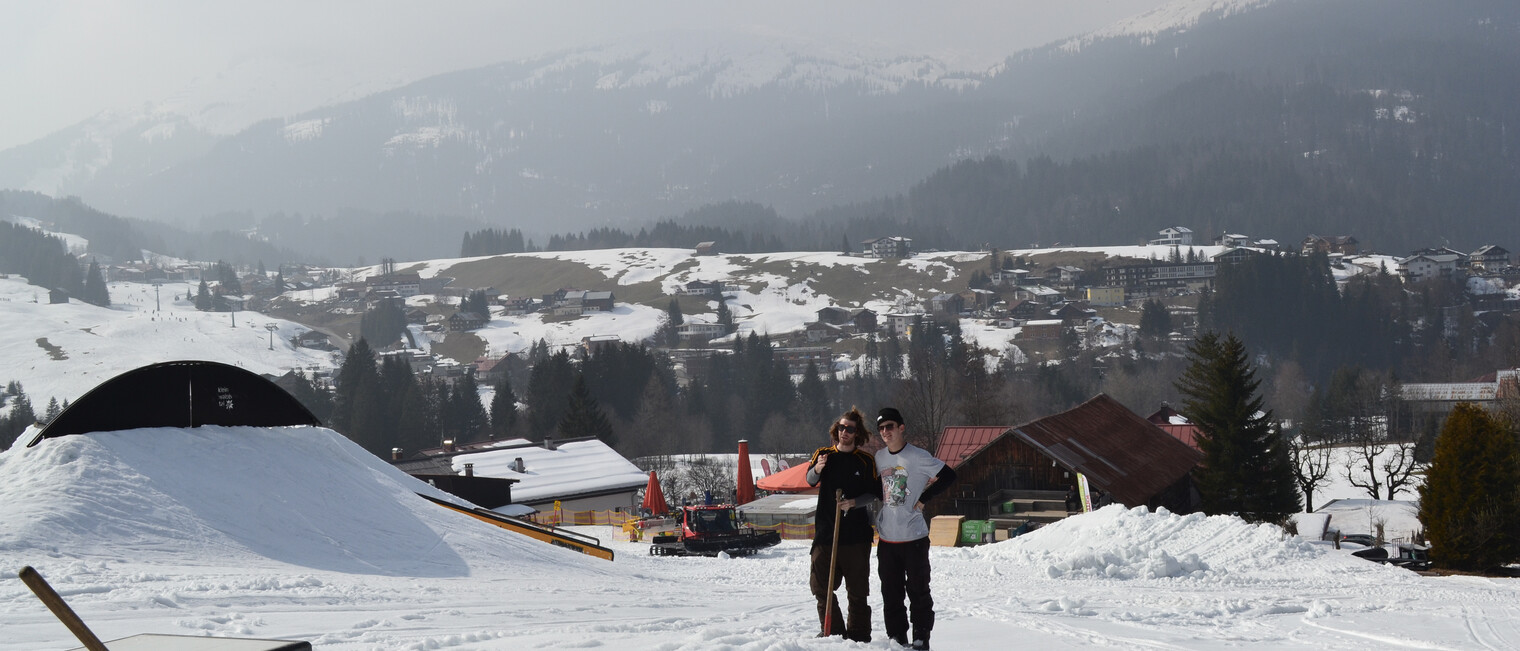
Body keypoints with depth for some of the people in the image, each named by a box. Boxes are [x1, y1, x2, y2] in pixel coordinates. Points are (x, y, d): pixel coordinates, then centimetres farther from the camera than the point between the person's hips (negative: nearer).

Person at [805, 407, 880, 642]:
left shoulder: (865, 461, 3)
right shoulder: (823, 455, 7)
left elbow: (875, 494, 3)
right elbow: (811, 481, -7)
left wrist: (854, 503, -16)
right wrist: (817, 469, -30)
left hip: (856, 534, -2)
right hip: (826, 532, 2)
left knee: (857, 590, 1)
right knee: (820, 585, 2)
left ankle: (858, 634, 8)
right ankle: (832, 630, 15)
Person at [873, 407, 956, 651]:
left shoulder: (918, 456, -8)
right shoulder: (879, 457, 9)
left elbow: (949, 476, -8)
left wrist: (923, 498, -10)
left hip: (914, 537, -5)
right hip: (886, 537, 5)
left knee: (918, 590, 1)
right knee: (891, 593, 8)